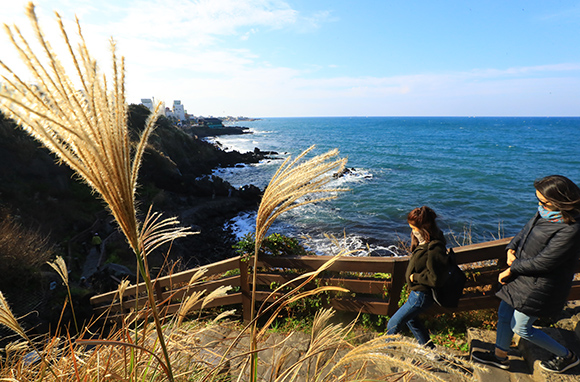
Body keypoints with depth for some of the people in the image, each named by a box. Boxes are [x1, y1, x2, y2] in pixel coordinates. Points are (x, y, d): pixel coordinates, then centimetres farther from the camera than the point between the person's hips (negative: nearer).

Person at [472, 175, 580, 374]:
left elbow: (542, 263, -25)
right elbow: (525, 232, 11)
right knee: (504, 315, 18)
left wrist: (511, 270, -15)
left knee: (521, 328, 10)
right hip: (523, 276, 8)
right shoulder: (545, 213, -3)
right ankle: (500, 356, 39)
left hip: (539, 286, -8)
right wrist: (511, 249, -6)